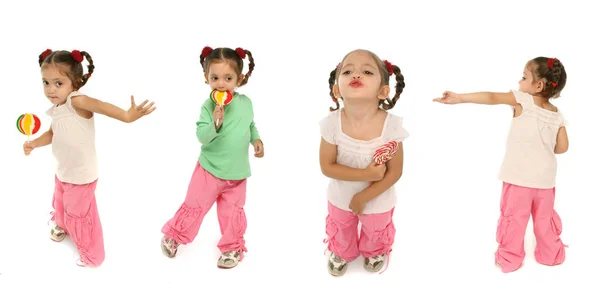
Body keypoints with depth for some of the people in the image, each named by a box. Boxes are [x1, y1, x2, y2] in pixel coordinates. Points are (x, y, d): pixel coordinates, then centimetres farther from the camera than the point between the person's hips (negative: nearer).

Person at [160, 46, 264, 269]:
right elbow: (201, 136, -24)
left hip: (237, 172, 3)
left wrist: (256, 140, -1)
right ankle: (174, 235, 30)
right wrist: (215, 123, -40)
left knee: (233, 212, 13)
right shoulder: (209, 106, -18)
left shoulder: (245, 103, -5)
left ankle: (232, 247, 30)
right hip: (210, 169, -3)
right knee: (194, 206, 8)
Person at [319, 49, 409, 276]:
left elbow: (395, 172, -21)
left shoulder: (391, 125, -32)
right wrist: (366, 174, -30)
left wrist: (364, 196, -22)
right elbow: (327, 166, -21)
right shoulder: (333, 123, -30)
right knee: (341, 230, 31)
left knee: (375, 233, 30)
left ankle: (375, 252, 66)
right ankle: (341, 252, 66)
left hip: (378, 200, 0)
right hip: (341, 197, 1)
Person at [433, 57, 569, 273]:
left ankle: (509, 259, 17)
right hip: (545, 178, 5)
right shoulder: (557, 115, 3)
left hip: (519, 176, -4)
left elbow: (491, 97, -16)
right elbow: (562, 147, 0)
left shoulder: (523, 100, -10)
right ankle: (550, 255, 32)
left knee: (513, 216, 8)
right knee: (545, 217, 20)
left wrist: (459, 98, -19)